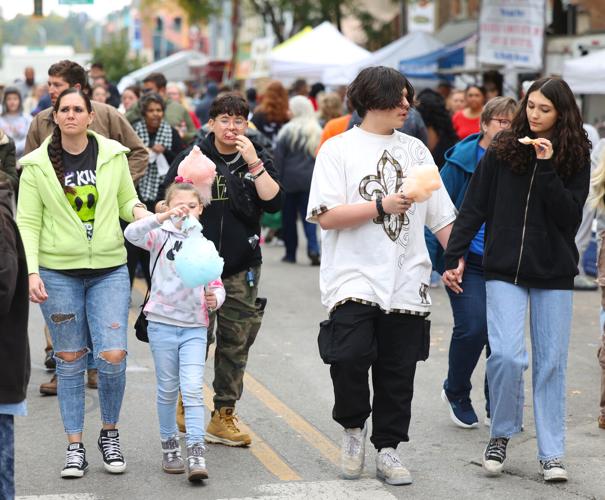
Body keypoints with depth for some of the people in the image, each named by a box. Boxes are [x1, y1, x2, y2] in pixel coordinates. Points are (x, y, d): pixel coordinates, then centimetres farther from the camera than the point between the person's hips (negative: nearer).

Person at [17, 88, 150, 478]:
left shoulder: (113, 155, 2)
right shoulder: (37, 165, -1)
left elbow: (126, 201, 13)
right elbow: (28, 223, -1)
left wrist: (138, 210, -10)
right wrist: (31, 271, -11)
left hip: (110, 270, 1)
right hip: (58, 272, 0)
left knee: (113, 356, -8)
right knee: (70, 360, 5)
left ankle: (110, 433, 14)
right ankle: (75, 447, 14)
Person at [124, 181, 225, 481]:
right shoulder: (162, 236, 0)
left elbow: (216, 285, 11)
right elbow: (132, 234, -21)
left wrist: (215, 299, -12)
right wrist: (164, 217, -31)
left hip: (195, 326, 1)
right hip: (162, 322, -1)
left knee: (192, 388, -9)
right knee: (168, 389, 9)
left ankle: (196, 453, -13)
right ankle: (169, 447, 23)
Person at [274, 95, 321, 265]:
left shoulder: (287, 131, -7)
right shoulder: (317, 131, 0)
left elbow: (278, 158, -6)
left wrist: (276, 180, 0)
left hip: (289, 180, -2)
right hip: (310, 179, 2)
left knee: (288, 217, 9)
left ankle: (290, 253, 14)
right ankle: (313, 248, -15)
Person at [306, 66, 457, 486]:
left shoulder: (415, 150, 13)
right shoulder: (339, 149, 1)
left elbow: (442, 216, 14)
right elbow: (326, 215, -9)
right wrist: (382, 206, -16)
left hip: (406, 282, 4)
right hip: (355, 277, -4)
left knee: (398, 370, 5)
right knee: (350, 356, -18)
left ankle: (388, 449, 19)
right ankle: (353, 427, 8)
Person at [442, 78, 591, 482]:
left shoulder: (575, 159, 2)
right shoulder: (502, 152, 1)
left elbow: (570, 217, -9)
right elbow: (473, 209, 3)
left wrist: (548, 168, -16)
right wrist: (454, 258, -2)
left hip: (554, 274, 1)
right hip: (504, 270, -1)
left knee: (551, 363, 3)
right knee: (507, 355, -13)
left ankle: (551, 454, 10)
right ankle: (501, 436, 9)